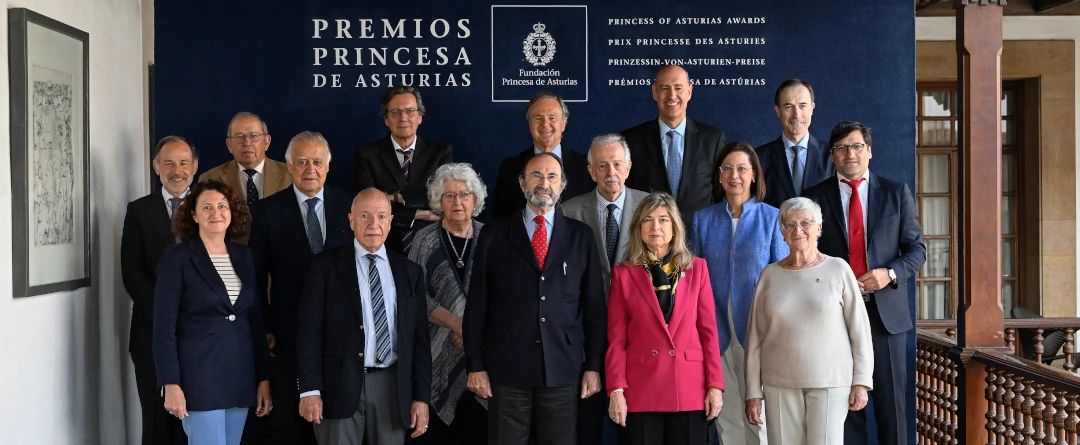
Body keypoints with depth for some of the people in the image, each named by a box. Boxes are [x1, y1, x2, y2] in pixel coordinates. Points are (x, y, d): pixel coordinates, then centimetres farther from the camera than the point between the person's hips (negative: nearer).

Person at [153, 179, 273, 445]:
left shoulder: (243, 256, 10)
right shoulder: (177, 257, -5)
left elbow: (256, 320, 11)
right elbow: (164, 325, -8)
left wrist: (264, 377, 7)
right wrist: (171, 384, -14)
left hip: (240, 376, 5)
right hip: (199, 376, -5)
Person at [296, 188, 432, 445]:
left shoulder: (410, 272, 10)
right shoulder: (326, 266, 2)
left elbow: (420, 338, 9)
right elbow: (310, 331, -3)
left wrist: (422, 396, 4)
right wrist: (309, 390, -10)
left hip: (393, 388, 3)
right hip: (340, 387, -2)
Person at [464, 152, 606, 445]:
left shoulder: (581, 236, 7)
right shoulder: (495, 234, 5)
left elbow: (594, 306, 6)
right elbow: (477, 304, 3)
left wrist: (594, 366, 2)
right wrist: (475, 365, -1)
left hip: (564, 369, 1)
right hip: (507, 368, -1)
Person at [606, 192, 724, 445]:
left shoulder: (697, 268, 7)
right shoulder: (623, 273, 4)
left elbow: (709, 331, 5)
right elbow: (616, 339, 1)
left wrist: (715, 385, -1)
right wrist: (616, 390, -7)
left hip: (690, 389, 1)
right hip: (640, 391, -1)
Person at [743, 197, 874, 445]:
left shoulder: (838, 270, 0)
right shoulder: (770, 275, 4)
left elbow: (859, 329, 1)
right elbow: (755, 336, 5)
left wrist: (861, 381, -4)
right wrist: (753, 391, 4)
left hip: (831, 383, -2)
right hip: (779, 384, 2)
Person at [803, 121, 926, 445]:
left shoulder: (896, 193, 6)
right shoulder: (816, 197, 4)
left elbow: (916, 249, 6)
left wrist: (890, 273, -12)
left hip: (886, 310, 1)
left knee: (892, 400, 6)